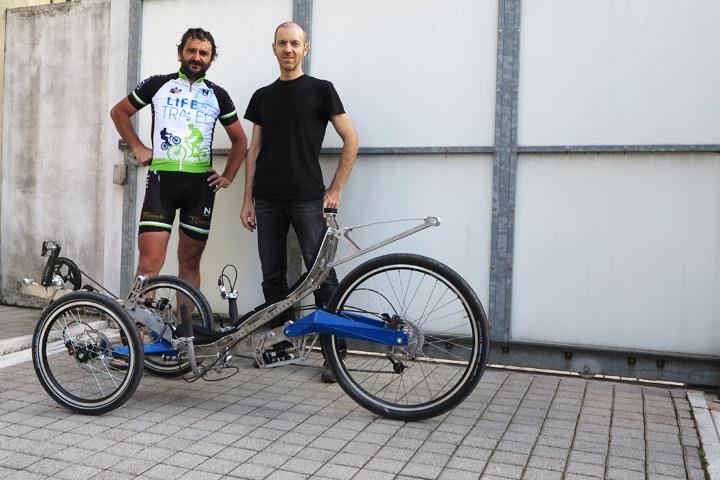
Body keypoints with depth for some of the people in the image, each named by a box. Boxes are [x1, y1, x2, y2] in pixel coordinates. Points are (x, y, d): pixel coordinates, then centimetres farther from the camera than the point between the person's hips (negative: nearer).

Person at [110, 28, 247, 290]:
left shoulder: (218, 95, 12)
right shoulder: (157, 85, 8)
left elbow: (240, 141, 20)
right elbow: (119, 112, 19)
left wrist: (228, 177, 10)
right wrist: (137, 147, 8)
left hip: (200, 183, 2)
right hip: (161, 179, -2)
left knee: (190, 263, 7)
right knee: (150, 261, -11)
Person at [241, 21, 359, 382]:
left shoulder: (320, 89, 3)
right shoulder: (262, 96, 15)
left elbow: (351, 140, 1)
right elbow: (254, 151, 15)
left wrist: (335, 190, -4)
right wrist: (248, 200, 9)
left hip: (307, 199, -4)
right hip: (267, 200, 5)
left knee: (322, 274, -7)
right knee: (272, 276, 8)